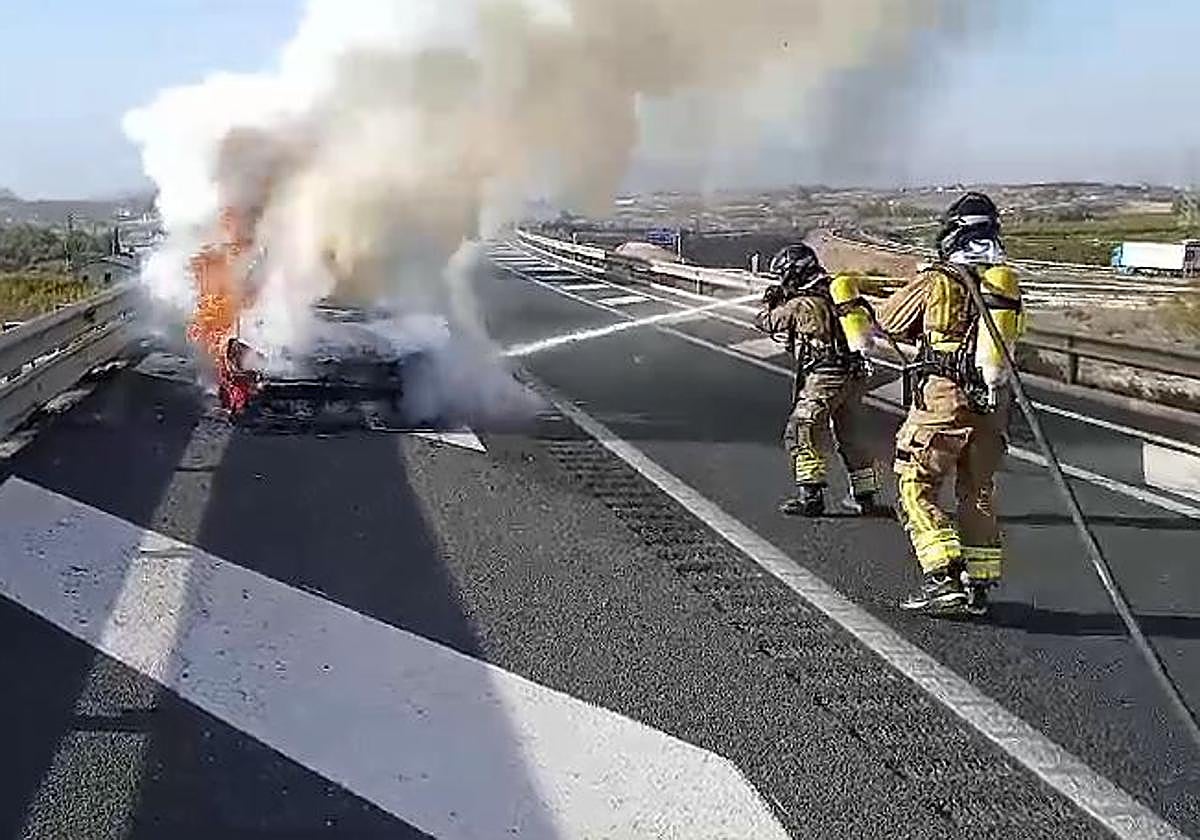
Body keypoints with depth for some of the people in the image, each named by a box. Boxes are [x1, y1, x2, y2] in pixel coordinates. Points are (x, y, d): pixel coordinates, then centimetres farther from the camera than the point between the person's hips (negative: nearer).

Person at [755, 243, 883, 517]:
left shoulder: (801, 304, -9)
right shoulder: (836, 290, 11)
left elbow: (766, 322, 4)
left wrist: (769, 301, 24)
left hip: (825, 377, -8)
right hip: (855, 374, 8)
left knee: (803, 433, -1)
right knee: (852, 435, 16)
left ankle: (811, 495, -5)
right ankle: (864, 495, 22)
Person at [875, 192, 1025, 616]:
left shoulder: (938, 281, -7)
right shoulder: (1009, 284, 8)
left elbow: (888, 320, 5)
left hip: (942, 399, -6)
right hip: (992, 405, 6)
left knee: (916, 489, 2)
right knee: (978, 493, 15)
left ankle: (944, 577, -8)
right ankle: (979, 583, 19)